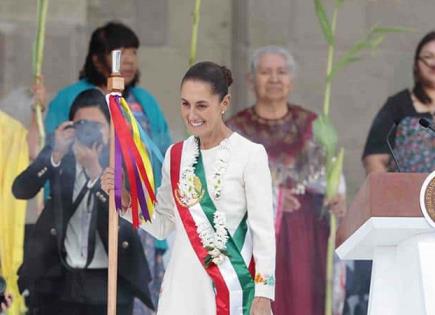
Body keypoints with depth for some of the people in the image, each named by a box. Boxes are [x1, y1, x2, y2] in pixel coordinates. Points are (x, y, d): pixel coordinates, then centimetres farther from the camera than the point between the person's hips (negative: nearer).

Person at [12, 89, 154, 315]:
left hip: (109, 282, -1)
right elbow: (20, 191, -10)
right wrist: (55, 156, -22)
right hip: (58, 279, 1)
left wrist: (94, 171, -25)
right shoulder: (60, 156, 2)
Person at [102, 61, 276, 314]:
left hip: (234, 287, -4)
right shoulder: (175, 156, 10)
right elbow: (162, 224, 15)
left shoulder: (250, 154, -5)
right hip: (183, 288, 4)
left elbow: (264, 230, -5)